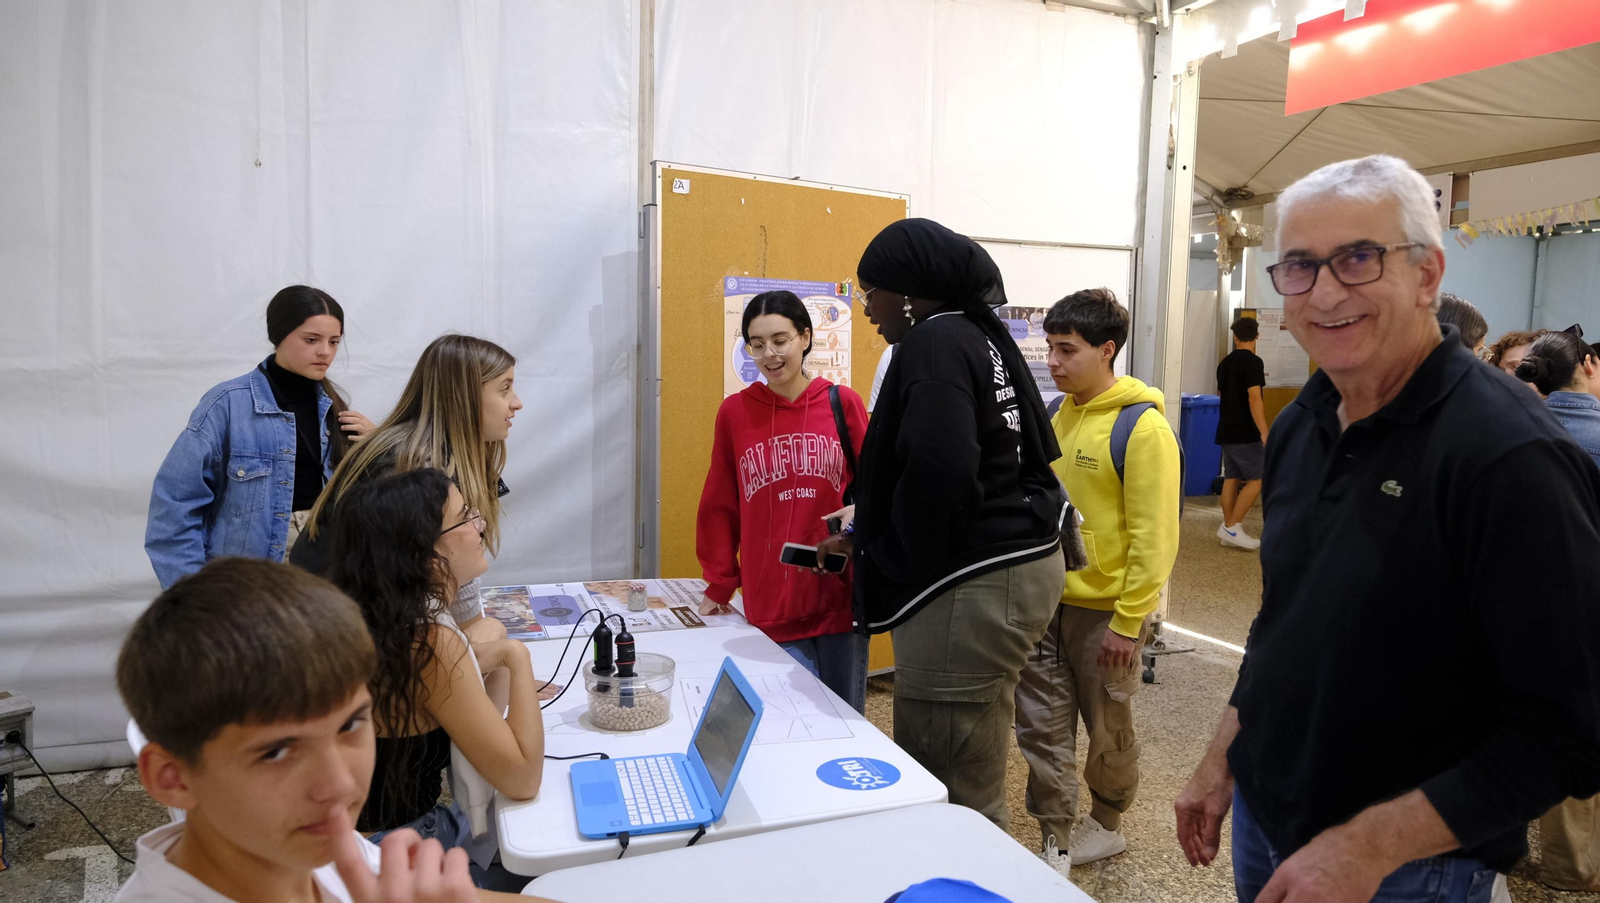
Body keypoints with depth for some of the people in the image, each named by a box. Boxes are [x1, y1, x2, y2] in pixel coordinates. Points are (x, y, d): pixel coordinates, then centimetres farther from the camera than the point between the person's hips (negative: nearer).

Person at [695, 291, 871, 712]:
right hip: (772, 607, 0)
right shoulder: (734, 412, 3)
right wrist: (719, 586, 7)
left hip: (841, 598, 1)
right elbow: (719, 506, 8)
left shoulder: (843, 402, 1)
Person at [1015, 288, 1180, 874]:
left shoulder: (1143, 427, -15)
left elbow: (1155, 535, -17)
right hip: (1049, 600, 6)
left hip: (1104, 611, -6)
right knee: (1042, 726, 8)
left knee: (1107, 729, 14)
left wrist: (1128, 622, -17)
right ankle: (1055, 843, 22)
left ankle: (1105, 825, 37)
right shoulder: (1062, 417, 6)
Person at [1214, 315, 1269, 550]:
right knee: (1258, 478, -2)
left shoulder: (1225, 363, 11)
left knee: (1231, 478, 9)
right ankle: (1232, 526, -6)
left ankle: (1229, 529, 9)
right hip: (1245, 433, -7)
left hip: (1226, 431, 7)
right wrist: (1265, 433, -22)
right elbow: (1254, 399, -20)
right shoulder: (1253, 362, -11)